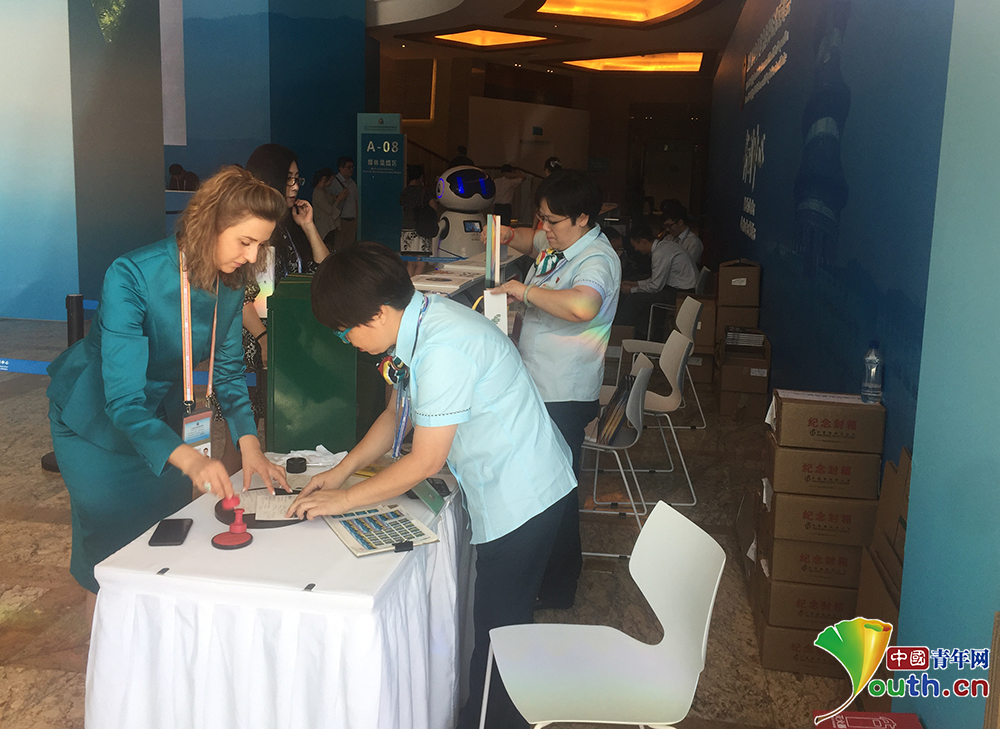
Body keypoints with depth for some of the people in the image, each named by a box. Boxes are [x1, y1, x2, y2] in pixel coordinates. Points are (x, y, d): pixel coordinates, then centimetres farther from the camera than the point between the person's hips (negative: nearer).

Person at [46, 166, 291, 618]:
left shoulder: (231, 284, -16)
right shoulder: (132, 276, -36)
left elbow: (228, 371, -6)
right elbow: (123, 399, -41)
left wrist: (248, 441, -23)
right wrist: (188, 459, -56)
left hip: (161, 411, 6)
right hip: (95, 417, -5)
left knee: (167, 520, 14)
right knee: (110, 529, 3)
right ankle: (99, 607, 32)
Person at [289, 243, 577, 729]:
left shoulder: (444, 349, -28)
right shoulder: (417, 326, 3)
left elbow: (426, 461, -23)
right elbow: (397, 414, 16)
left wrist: (343, 500, -12)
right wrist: (342, 471, 8)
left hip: (522, 497, -9)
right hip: (503, 490, 9)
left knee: (498, 628, 4)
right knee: (493, 621, 18)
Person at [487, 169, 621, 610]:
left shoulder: (597, 260, -21)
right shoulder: (558, 242, 8)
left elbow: (582, 305, -42)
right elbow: (533, 241, 33)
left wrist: (526, 291, -31)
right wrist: (510, 236, 13)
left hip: (564, 398, -10)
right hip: (536, 386, 10)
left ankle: (557, 589, 18)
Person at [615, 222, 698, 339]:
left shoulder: (660, 253, -20)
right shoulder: (663, 245, 11)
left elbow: (655, 287, -18)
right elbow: (656, 280, 20)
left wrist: (632, 290, -5)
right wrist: (634, 283, 18)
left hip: (682, 294, -10)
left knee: (635, 298, -15)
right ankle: (641, 334, 7)